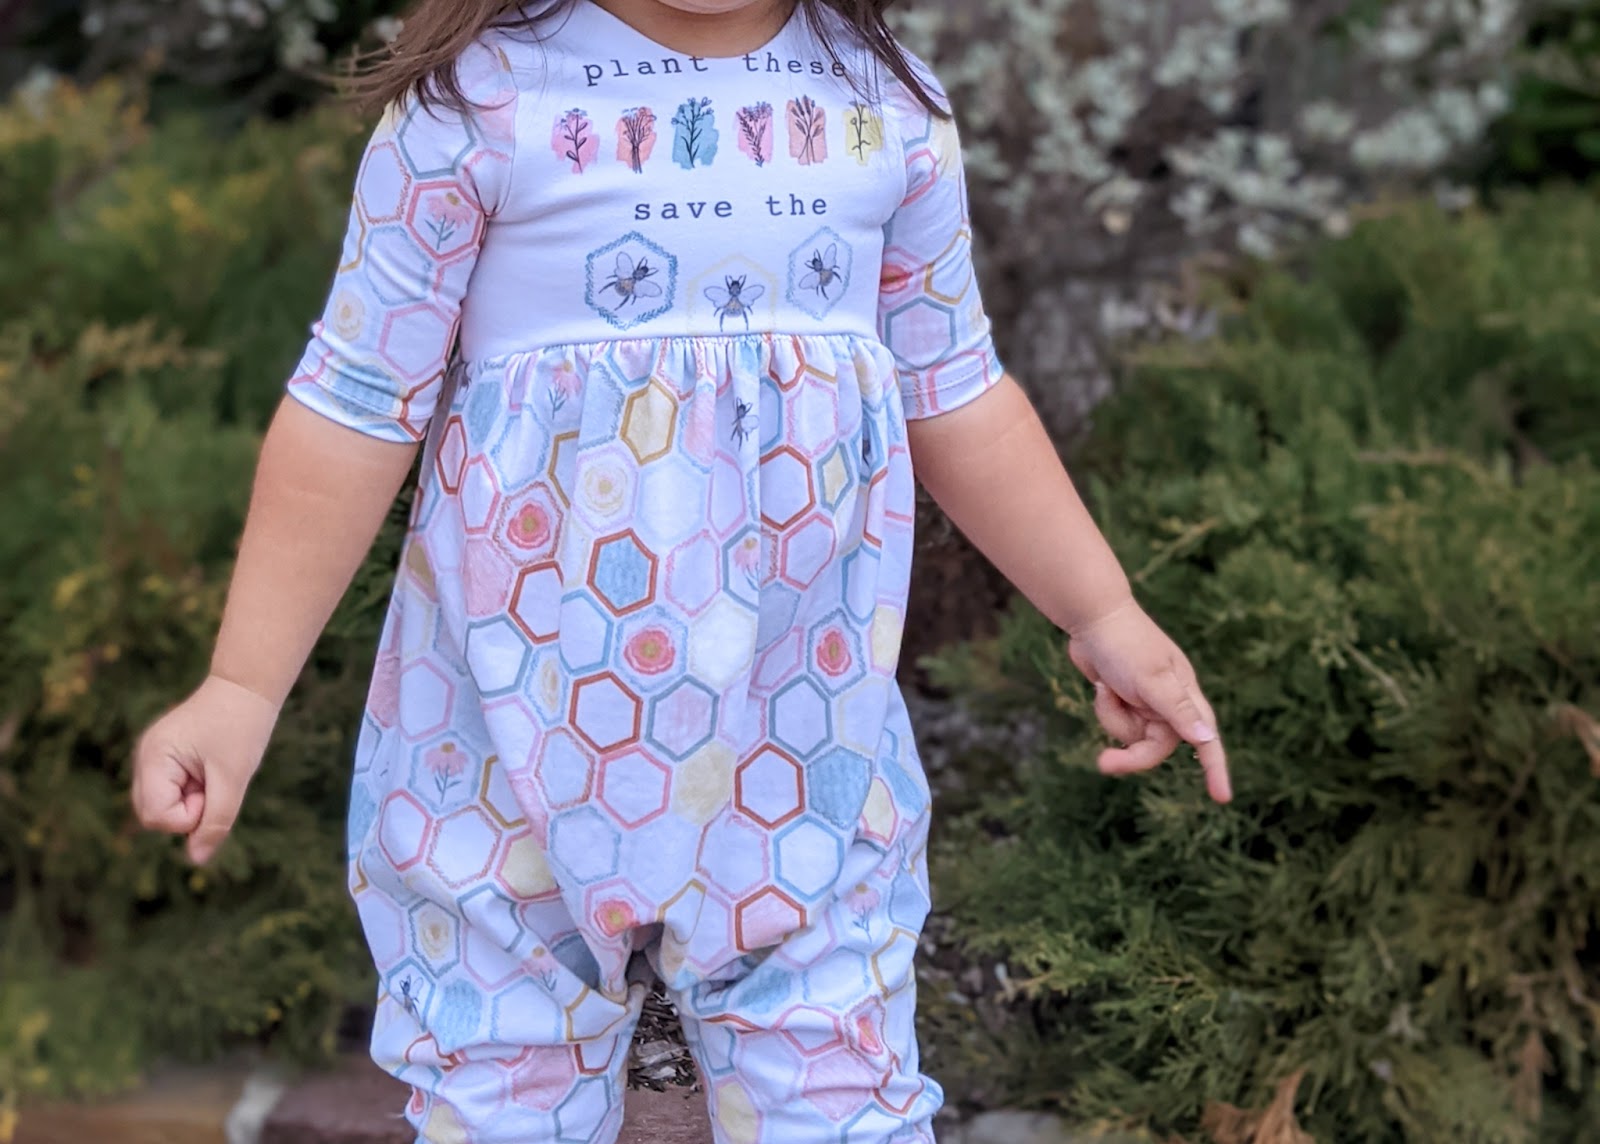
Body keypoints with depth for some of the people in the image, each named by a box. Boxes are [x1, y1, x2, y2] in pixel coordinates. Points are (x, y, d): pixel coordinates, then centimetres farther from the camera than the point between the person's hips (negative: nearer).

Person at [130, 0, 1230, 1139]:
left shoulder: (890, 107, 0)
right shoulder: (481, 99, -11)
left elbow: (956, 401, 10)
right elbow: (357, 407, -8)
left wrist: (1103, 612, 6)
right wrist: (243, 690, -10)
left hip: (807, 747, 2)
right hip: (518, 740, -2)